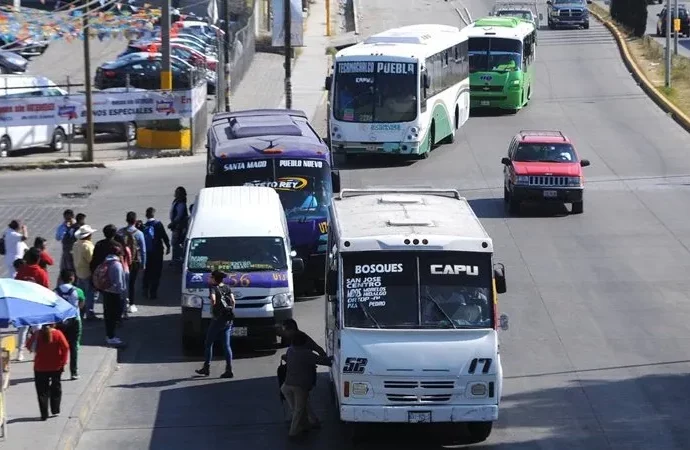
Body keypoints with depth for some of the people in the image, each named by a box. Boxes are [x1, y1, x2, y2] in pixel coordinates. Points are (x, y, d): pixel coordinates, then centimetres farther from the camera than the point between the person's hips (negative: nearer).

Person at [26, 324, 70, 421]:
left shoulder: (37, 335, -9)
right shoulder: (57, 334, -9)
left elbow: (28, 346, -3)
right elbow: (65, 347, -14)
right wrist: (63, 362, -6)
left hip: (40, 367, -1)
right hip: (56, 366, 1)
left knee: (42, 391, 6)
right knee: (56, 388, 20)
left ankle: (44, 414, 0)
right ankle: (55, 410, 23)